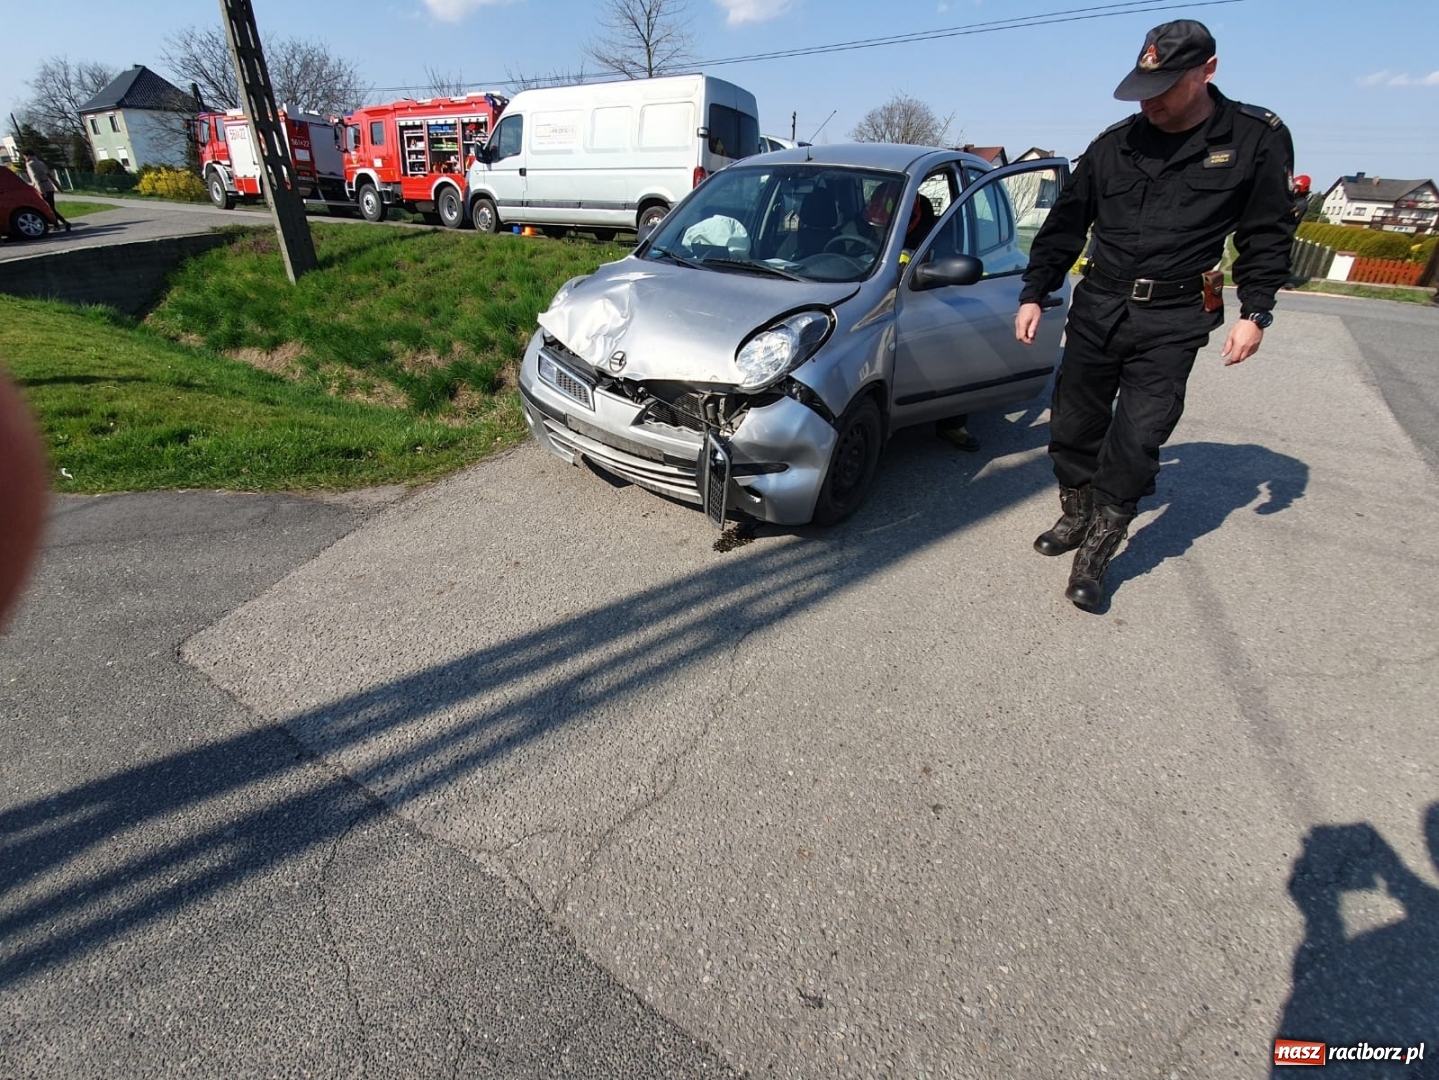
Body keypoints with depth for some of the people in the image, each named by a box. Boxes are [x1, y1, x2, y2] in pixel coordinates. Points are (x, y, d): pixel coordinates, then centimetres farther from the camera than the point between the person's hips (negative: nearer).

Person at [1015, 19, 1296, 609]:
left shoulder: (1257, 139, 1)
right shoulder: (1114, 144, 7)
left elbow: (1268, 235, 5)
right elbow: (1064, 224, 12)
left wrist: (1255, 313, -2)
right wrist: (1033, 294, 7)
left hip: (1173, 322, -3)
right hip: (1096, 309, 3)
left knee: (1137, 438, -9)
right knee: (1073, 424, 6)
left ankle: (1096, 552, 0)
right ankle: (1076, 515, 27)